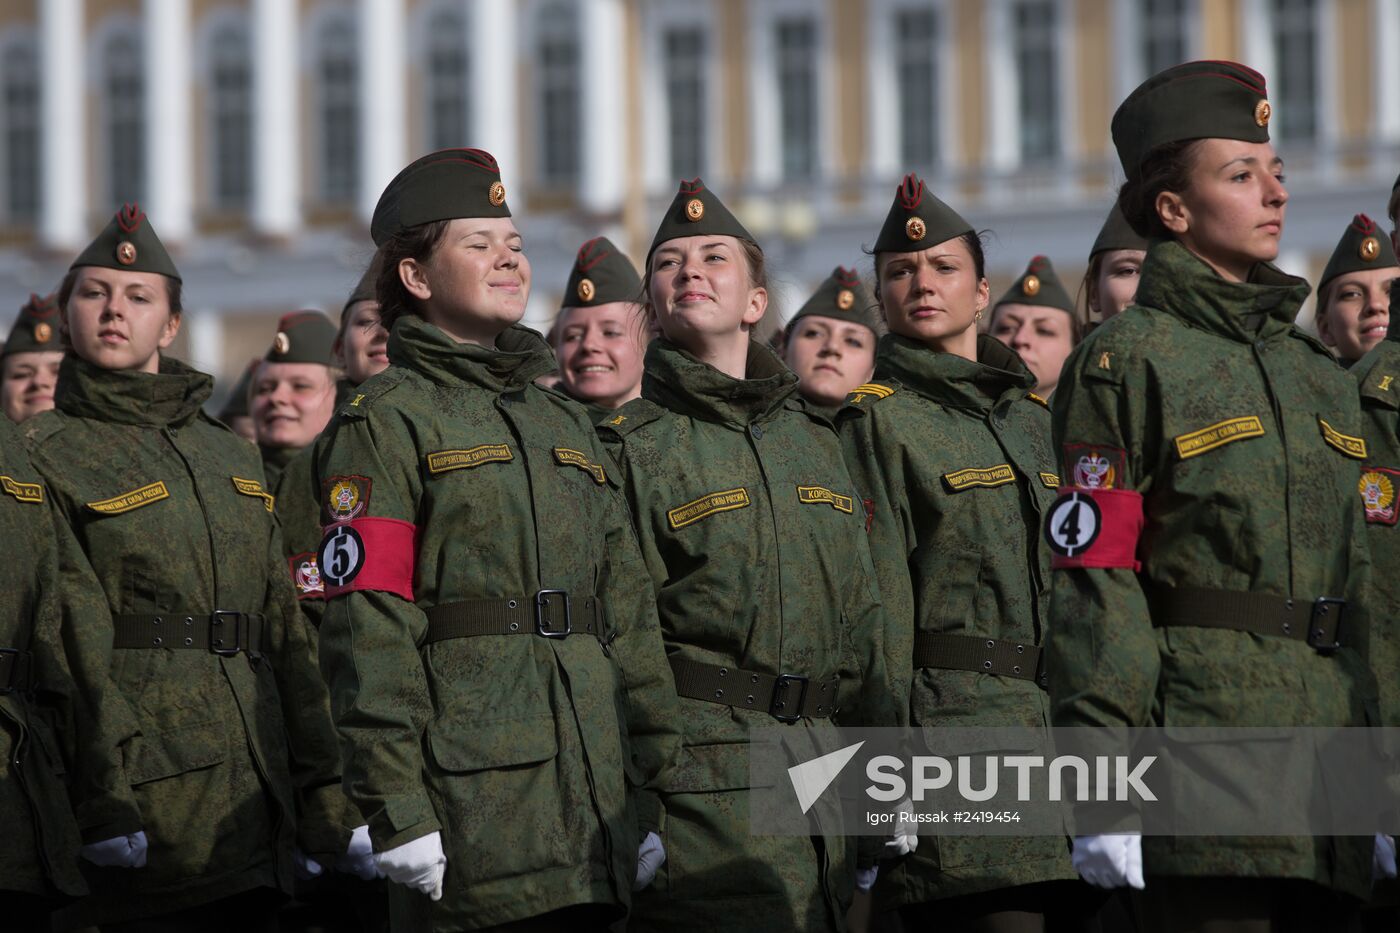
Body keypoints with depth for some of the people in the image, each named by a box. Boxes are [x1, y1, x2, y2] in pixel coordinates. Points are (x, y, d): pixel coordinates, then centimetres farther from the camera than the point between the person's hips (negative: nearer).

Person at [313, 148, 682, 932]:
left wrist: (655, 791, 13)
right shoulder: (387, 422, -1)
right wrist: (397, 809, -17)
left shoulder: (567, 424, 21)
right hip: (471, 805, -6)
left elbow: (628, 616, 20)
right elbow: (368, 632, -10)